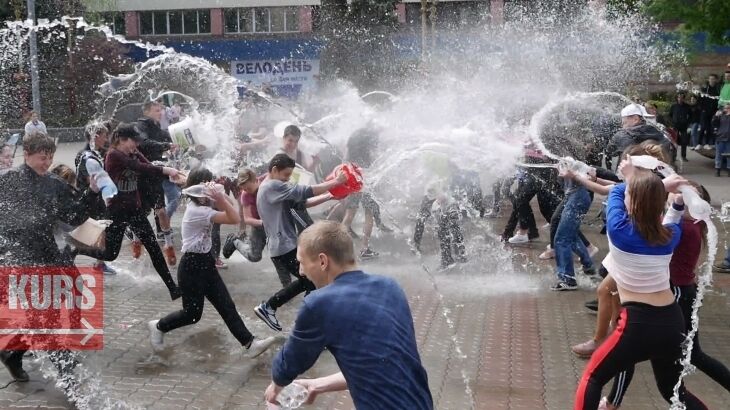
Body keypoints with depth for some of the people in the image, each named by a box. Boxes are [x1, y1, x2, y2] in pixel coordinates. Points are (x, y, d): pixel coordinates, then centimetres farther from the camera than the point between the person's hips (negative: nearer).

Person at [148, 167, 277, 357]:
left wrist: (220, 195, -8)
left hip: (205, 262, 9)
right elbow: (235, 219, -27)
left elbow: (230, 205, 9)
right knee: (192, 313, 5)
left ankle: (250, 344, 4)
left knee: (227, 306, 5)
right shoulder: (197, 211, -23)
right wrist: (219, 198, -33)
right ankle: (158, 327, 29)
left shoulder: (204, 203, 6)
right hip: (192, 266, -9)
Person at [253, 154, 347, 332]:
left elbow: (303, 201, 16)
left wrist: (329, 196, 6)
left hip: (284, 246, 10)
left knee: (307, 281, 15)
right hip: (285, 247, -10)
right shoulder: (272, 187, -13)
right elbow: (304, 192, -19)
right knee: (314, 282, -5)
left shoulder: (273, 189, 20)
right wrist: (335, 182, -14)